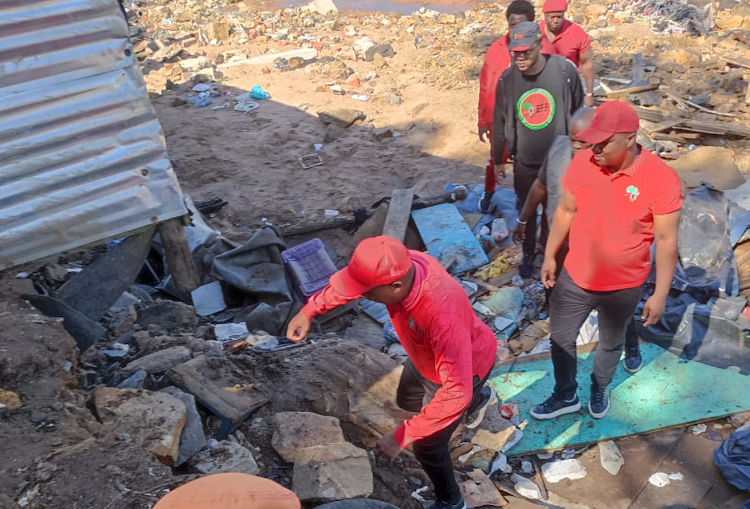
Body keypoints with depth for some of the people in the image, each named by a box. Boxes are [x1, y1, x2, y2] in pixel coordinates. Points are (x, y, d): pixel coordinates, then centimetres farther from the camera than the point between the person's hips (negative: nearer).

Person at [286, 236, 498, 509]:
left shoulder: (443, 316, -48)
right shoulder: (398, 265, -28)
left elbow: (456, 393, -44)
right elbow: (349, 281, -6)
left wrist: (402, 435, -42)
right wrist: (309, 310, -8)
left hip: (464, 368, -7)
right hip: (429, 355, 7)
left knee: (427, 446, 7)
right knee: (407, 400, 32)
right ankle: (479, 398, 56)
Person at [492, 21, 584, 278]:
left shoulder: (564, 69, -17)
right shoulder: (507, 79, -13)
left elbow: (578, 110, -3)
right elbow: (500, 122, -1)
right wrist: (498, 160, 7)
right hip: (525, 162, 1)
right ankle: (528, 253, 40)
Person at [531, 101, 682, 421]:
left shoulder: (661, 178, -23)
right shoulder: (582, 162, -14)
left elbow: (666, 240, -16)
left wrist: (660, 295, -12)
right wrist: (550, 256, 6)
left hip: (624, 287, -2)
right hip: (574, 278, 3)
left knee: (610, 343, 23)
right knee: (560, 338, 17)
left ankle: (599, 389, 52)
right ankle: (565, 396, 43)